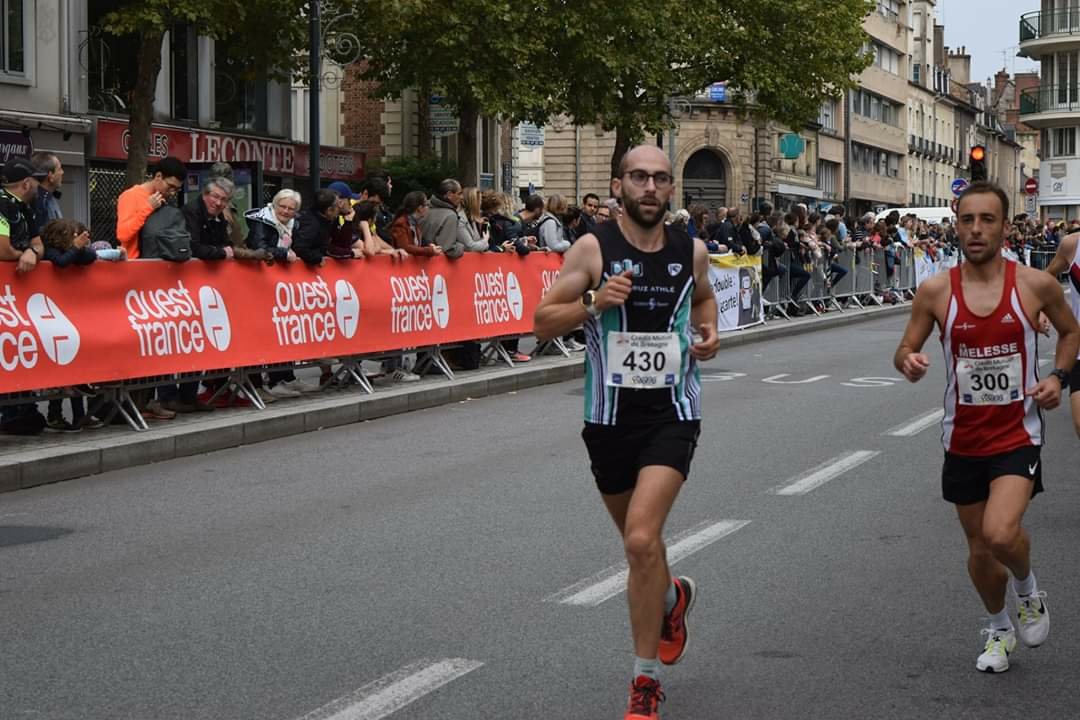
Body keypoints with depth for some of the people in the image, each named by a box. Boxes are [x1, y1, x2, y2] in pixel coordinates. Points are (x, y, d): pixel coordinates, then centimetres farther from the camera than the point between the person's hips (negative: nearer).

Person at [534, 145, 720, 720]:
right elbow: (542, 322, -6)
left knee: (642, 540, -18)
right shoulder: (593, 248, -6)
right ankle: (672, 597, 53)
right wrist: (593, 304, -23)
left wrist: (708, 332, 3)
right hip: (610, 415, 1)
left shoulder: (691, 252, 2)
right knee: (638, 538, 17)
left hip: (672, 413, -1)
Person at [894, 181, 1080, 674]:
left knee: (1000, 533, -24)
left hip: (1017, 434, -2)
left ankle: (1028, 592, 10)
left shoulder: (1035, 285, -8)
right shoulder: (935, 291, -7)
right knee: (980, 547, 14)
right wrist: (908, 362, -22)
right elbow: (905, 351, 2)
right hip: (963, 438, 2)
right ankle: (999, 629, 41)